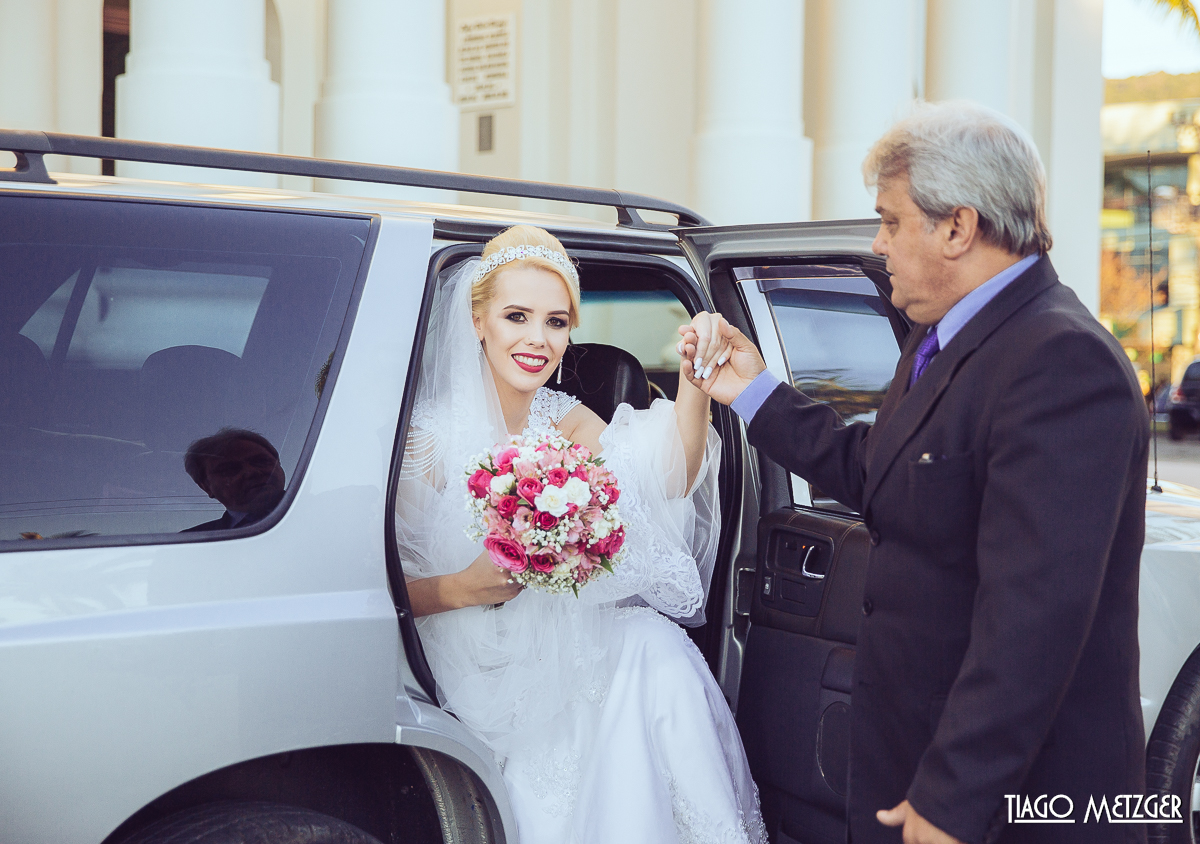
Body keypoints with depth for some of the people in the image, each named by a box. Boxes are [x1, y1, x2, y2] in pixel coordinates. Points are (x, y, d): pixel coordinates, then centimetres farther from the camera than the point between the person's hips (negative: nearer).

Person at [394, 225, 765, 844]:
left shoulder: (566, 421, 4)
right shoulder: (431, 437, -11)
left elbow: (668, 481, -15)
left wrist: (693, 384, -31)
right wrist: (464, 589, -28)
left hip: (566, 642, 5)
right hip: (483, 669, -5)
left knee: (656, 646, -23)